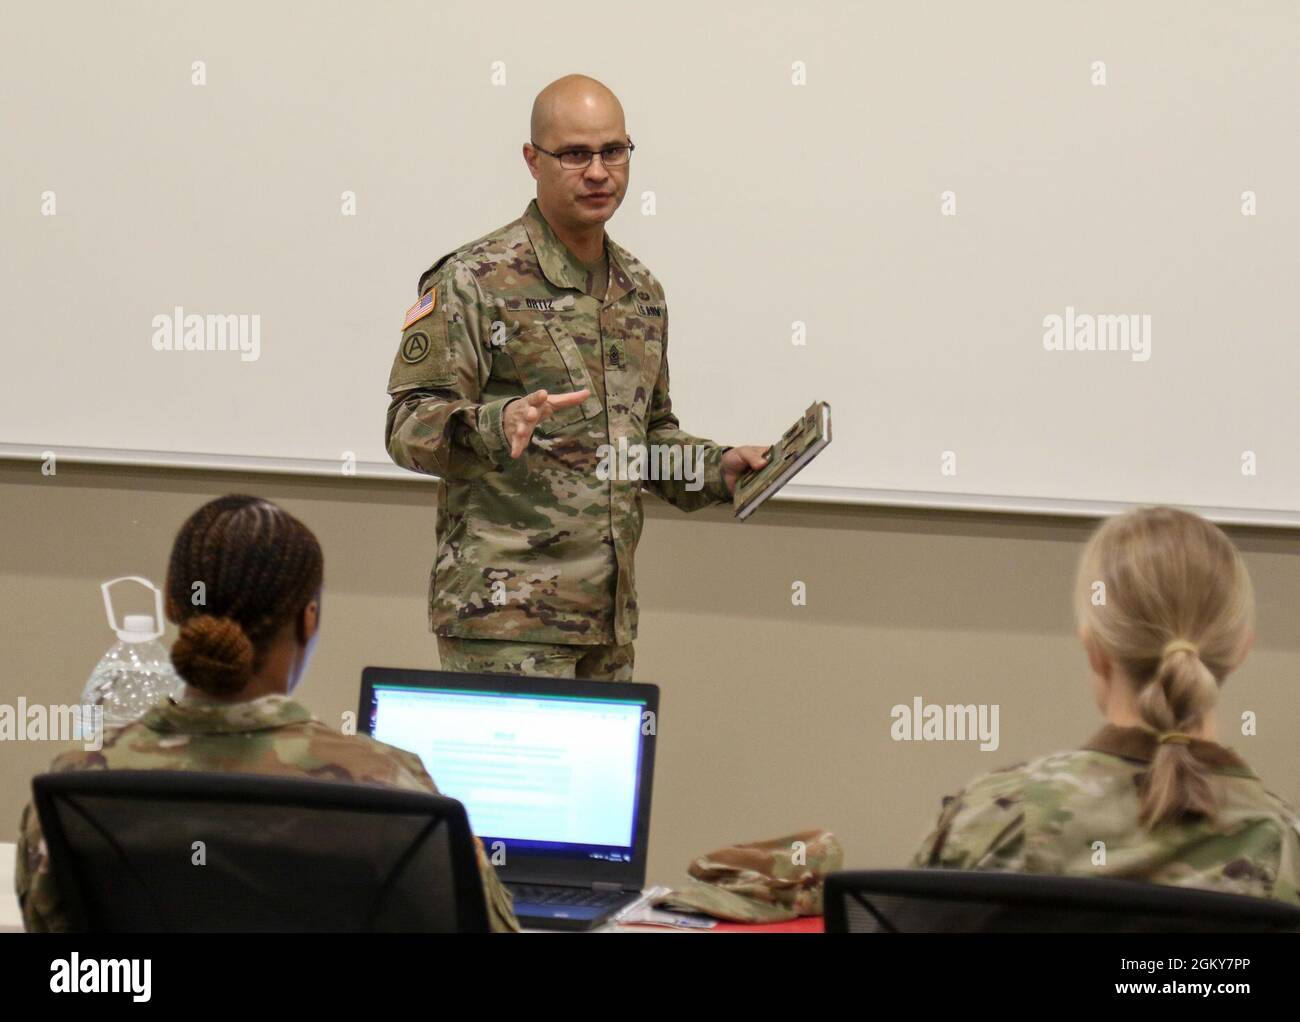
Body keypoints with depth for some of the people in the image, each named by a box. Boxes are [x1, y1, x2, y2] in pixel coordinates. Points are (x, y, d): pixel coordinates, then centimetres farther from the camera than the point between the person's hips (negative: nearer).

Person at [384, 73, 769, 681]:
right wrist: (496, 426, -30)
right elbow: (410, 425, -11)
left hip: (610, 613, 7)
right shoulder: (473, 281, -5)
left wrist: (716, 469, 10)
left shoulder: (641, 291, 18)